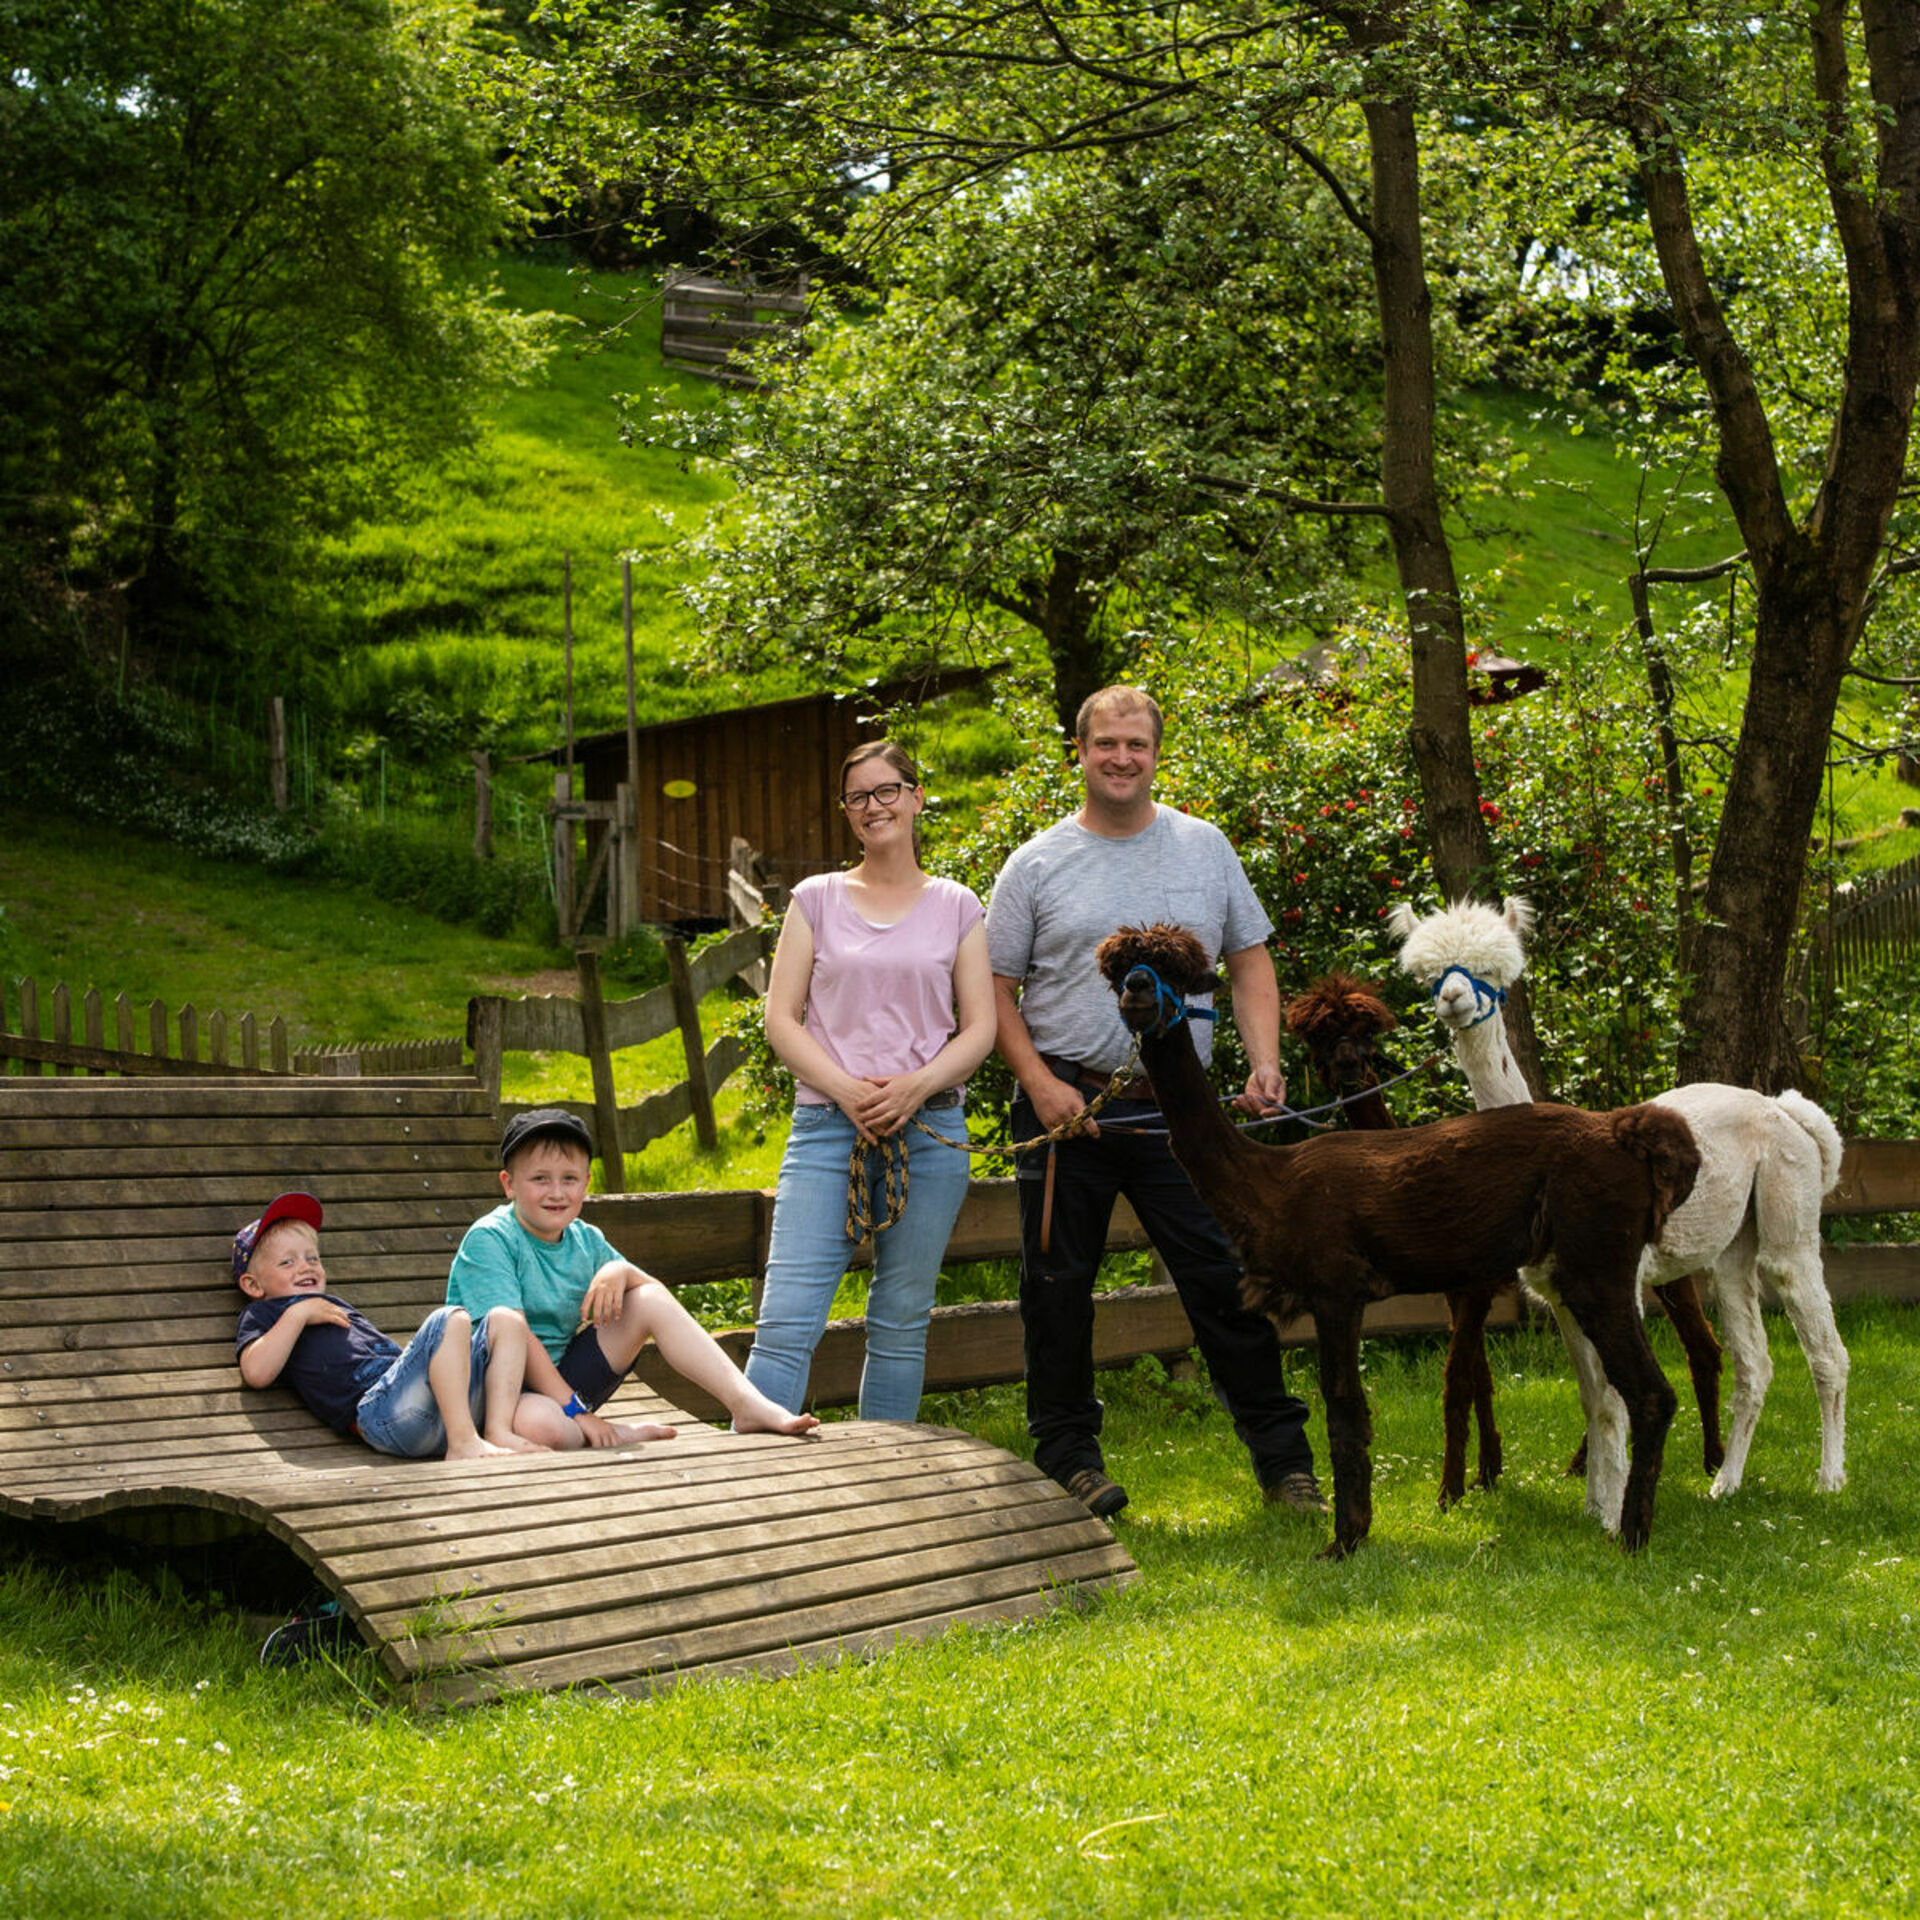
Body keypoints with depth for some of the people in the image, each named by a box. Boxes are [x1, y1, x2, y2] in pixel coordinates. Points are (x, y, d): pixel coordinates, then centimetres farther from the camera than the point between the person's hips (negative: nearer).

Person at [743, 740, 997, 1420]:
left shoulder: (955, 906, 10)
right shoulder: (817, 899, 9)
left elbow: (980, 1028, 6)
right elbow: (781, 1018, 5)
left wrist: (917, 1085, -11)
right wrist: (846, 1091, -11)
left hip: (930, 1128, 1)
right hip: (828, 1125, -1)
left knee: (902, 1324, 6)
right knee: (786, 1320, -11)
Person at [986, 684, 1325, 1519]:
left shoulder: (1204, 847, 8)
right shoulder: (1036, 865, 2)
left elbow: (1250, 962, 12)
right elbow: (997, 990, 3)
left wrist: (1266, 1065, -2)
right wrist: (1041, 1086, -10)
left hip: (1178, 1106, 1)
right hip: (1068, 1102, -1)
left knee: (1227, 1278, -1)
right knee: (1059, 1286, 5)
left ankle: (1282, 1457, 7)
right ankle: (1068, 1453, 18)